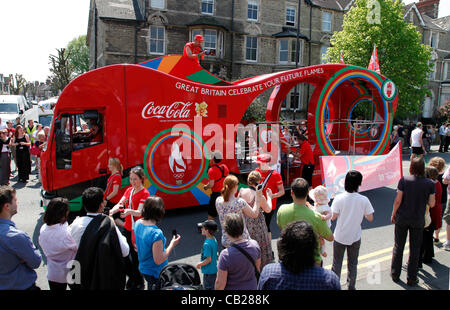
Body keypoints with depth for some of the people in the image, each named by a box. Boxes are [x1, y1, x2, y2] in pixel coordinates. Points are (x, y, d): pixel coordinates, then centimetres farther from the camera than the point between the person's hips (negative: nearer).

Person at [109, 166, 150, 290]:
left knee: (136, 257, 2)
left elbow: (139, 212, -22)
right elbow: (120, 204, -1)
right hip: (126, 228, 7)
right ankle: (132, 277, 36)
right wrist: (112, 211, -22)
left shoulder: (145, 193, -12)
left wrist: (129, 211, -42)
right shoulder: (129, 190, 8)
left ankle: (139, 283, 24)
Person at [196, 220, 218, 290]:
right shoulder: (214, 240, 0)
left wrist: (199, 264, -11)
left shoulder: (207, 244, -26)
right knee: (214, 287, 20)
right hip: (214, 269, 8)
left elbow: (208, 259, -26)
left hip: (208, 271, -8)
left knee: (208, 288, 7)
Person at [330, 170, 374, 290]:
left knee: (337, 263, 15)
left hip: (340, 236, -1)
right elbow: (370, 218, -7)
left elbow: (333, 217, -14)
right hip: (355, 237, 1)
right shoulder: (364, 200, -14)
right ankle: (351, 286, 29)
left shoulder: (339, 198, -18)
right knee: (352, 264, 19)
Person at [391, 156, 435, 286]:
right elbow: (432, 203, -4)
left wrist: (393, 214, 1)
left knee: (398, 247, 14)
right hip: (418, 220, 1)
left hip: (402, 218, 0)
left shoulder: (404, 180, -13)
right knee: (415, 249, 13)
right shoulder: (430, 184, -9)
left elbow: (398, 200, -12)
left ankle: (395, 274, 25)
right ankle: (411, 279, 22)